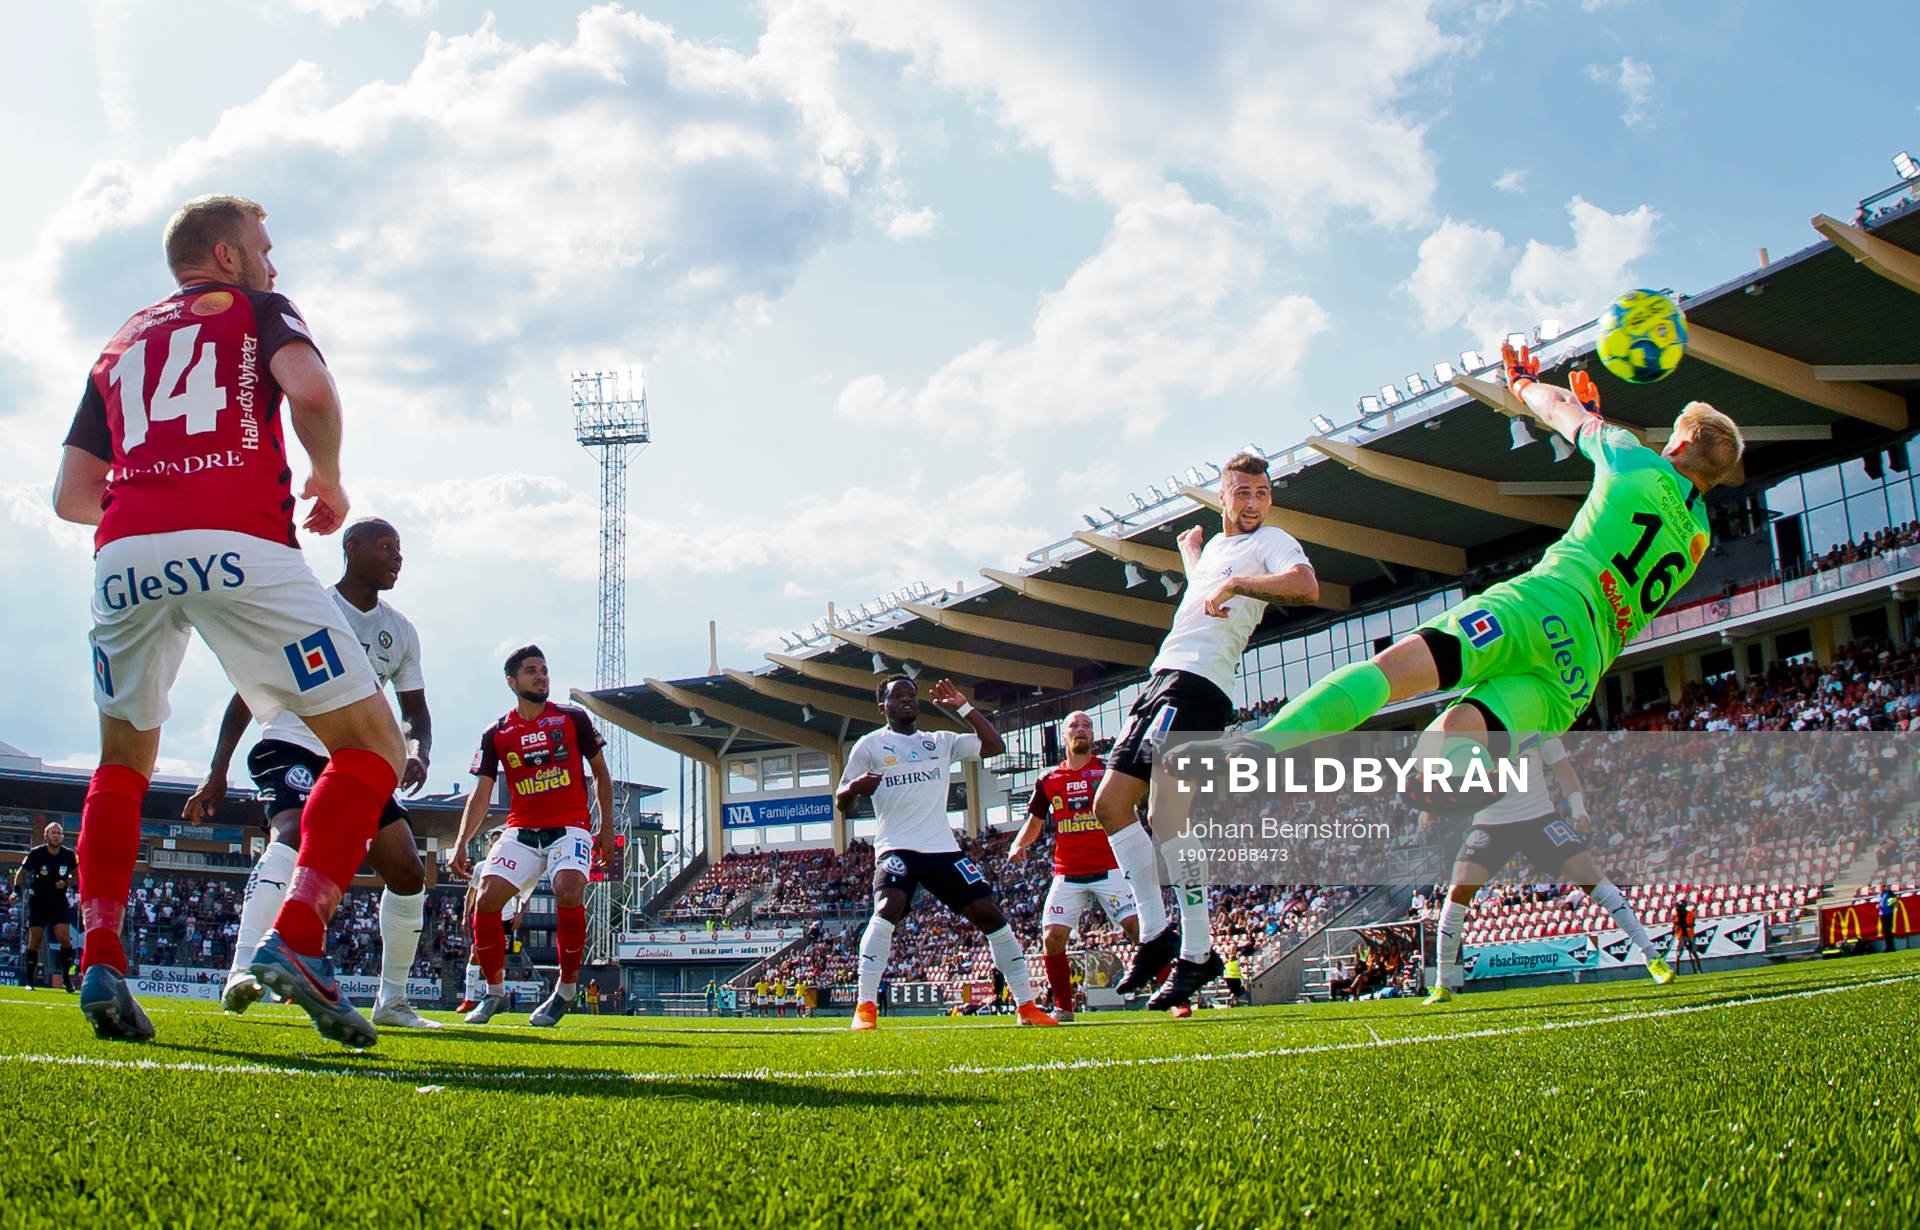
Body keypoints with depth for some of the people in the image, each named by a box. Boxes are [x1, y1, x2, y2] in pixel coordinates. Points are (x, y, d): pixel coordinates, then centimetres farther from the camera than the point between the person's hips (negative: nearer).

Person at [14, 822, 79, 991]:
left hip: (59, 902, 1)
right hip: (38, 902, -1)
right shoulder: (36, 853, -9)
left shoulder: (68, 855, -3)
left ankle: (66, 976, 2)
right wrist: (16, 890, -15)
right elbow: (21, 873, 1)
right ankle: (29, 980, 6)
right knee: (34, 939, -4)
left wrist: (66, 883, -7)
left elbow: (76, 875, 13)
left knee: (64, 937, -12)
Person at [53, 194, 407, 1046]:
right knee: (372, 749, 3)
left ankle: (100, 959, 9)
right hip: (236, 547, -5)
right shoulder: (259, 310, 17)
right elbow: (310, 390, -6)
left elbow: (72, 494, 23)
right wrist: (327, 480, 10)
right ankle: (295, 938, -13)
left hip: (124, 555, 5)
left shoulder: (120, 344, 30)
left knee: (123, 762, 24)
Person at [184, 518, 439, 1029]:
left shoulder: (401, 632, 10)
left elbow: (415, 710, 17)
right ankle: (243, 972, -40)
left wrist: (418, 752, -7)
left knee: (408, 873, -3)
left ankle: (392, 1000, 10)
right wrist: (217, 772, -11)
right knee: (293, 834, -34)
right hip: (291, 747, -6)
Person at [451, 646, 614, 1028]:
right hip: (521, 831, 2)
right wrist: (461, 844, -7)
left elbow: (600, 773, 11)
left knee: (568, 892, -29)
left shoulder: (573, 719, 3)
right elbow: (480, 795, 6)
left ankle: (566, 990, -11)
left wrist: (606, 829, 6)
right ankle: (494, 992, 6)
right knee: (487, 897, -16)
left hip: (570, 828, -2)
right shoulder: (496, 735, 7)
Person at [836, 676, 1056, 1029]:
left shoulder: (941, 742, 16)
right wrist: (855, 788, -20)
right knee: (889, 907, -30)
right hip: (897, 848, -4)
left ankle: (1027, 1006, 7)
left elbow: (994, 746, 14)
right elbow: (842, 803, 4)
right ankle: (865, 1008, -27)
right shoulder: (870, 745, 6)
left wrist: (963, 707, 9)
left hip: (943, 847, 4)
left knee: (990, 913, -3)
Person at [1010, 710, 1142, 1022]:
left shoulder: (1109, 770, 2)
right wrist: (1017, 845, 1)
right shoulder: (1049, 780, 9)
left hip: (1109, 868, -2)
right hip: (1067, 874, 3)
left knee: (1139, 928, -14)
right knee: (1052, 938, -6)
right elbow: (1034, 822, 20)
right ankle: (1063, 1007, 10)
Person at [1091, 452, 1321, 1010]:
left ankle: (1196, 952, -9)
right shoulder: (1217, 545, 25)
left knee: (1165, 818, -17)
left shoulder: (1272, 541, 0)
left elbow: (1306, 587, -24)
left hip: (1196, 682, -9)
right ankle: (1156, 932, 7)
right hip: (1165, 675, 9)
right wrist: (1190, 550, 61)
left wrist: (1234, 583, -19)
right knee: (1110, 801, 4)